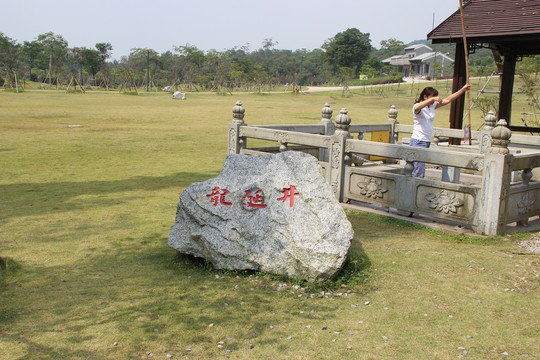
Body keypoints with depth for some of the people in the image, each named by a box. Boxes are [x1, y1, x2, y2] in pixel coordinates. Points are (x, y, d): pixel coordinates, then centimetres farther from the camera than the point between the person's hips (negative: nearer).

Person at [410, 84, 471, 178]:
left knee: (420, 170, 8)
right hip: (418, 141, -8)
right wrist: (433, 99, -46)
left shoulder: (433, 106, 12)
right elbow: (417, 108, -35)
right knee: (420, 170, -15)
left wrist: (463, 89, 13)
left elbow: (448, 100, 16)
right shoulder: (417, 106, -10)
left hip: (427, 141, 8)